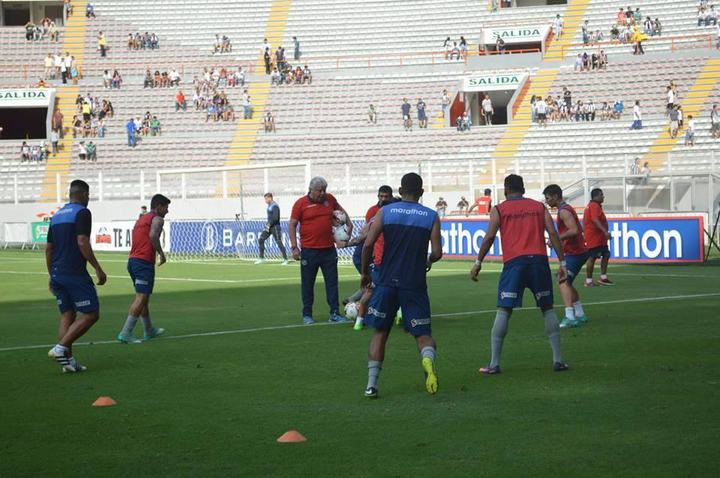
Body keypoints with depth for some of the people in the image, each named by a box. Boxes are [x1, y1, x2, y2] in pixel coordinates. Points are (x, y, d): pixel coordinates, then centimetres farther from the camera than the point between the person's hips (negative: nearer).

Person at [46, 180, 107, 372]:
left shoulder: (56, 215, 16)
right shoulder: (82, 212, -8)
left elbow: (49, 248, 17)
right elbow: (82, 242, -19)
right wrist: (98, 269, -15)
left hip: (58, 275, 8)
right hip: (75, 275, -8)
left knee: (67, 315, 11)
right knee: (91, 314, -2)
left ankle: (68, 360, 4)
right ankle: (61, 348, -13)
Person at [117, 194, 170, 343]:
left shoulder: (140, 219, 24)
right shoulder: (157, 219, -3)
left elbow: (136, 239, 17)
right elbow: (153, 235, -22)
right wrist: (161, 253, -12)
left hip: (132, 260, 9)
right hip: (144, 262, -9)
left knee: (143, 297, 20)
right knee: (141, 298, -10)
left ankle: (149, 330, 32)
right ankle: (125, 334, -18)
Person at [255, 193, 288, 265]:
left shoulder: (275, 206, -14)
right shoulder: (269, 206, 15)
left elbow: (275, 218, -21)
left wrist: (269, 224, -18)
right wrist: (268, 224, 13)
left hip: (275, 226, -10)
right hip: (269, 226, 10)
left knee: (279, 242, -8)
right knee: (260, 240, 5)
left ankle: (285, 259, -2)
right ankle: (262, 258, 12)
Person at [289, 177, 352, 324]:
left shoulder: (329, 199, 6)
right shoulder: (300, 203, -6)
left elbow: (340, 209, 27)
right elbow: (292, 225, -4)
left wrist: (349, 223, 16)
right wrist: (294, 247, -10)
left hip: (329, 250, 4)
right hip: (309, 251, -4)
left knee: (332, 282, 5)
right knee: (307, 283, 5)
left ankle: (334, 314, 11)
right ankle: (307, 315, 15)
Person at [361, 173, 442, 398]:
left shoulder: (385, 212, 2)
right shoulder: (431, 216, 2)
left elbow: (368, 244, -6)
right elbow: (437, 252, -4)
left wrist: (365, 272, 7)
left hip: (388, 282, 1)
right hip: (415, 284, 0)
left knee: (380, 332, 15)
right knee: (423, 335, 7)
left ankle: (371, 384, 7)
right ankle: (428, 359, -27)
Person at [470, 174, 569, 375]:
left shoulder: (499, 209, 9)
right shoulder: (539, 207, 15)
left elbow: (489, 237, -1)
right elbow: (553, 234, 6)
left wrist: (478, 263, 4)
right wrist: (562, 263, 7)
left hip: (514, 262, -2)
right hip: (539, 260, 2)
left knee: (503, 311, 0)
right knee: (547, 309, 13)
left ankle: (494, 363, -4)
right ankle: (558, 359, 10)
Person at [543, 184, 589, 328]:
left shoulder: (564, 211, -15)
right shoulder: (567, 209, 17)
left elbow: (574, 230, -27)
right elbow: (579, 229, 23)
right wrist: (559, 238, 18)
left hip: (574, 253, -11)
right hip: (579, 251, 11)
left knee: (563, 282, -15)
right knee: (567, 283, 19)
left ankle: (569, 317, -24)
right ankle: (580, 315, 24)